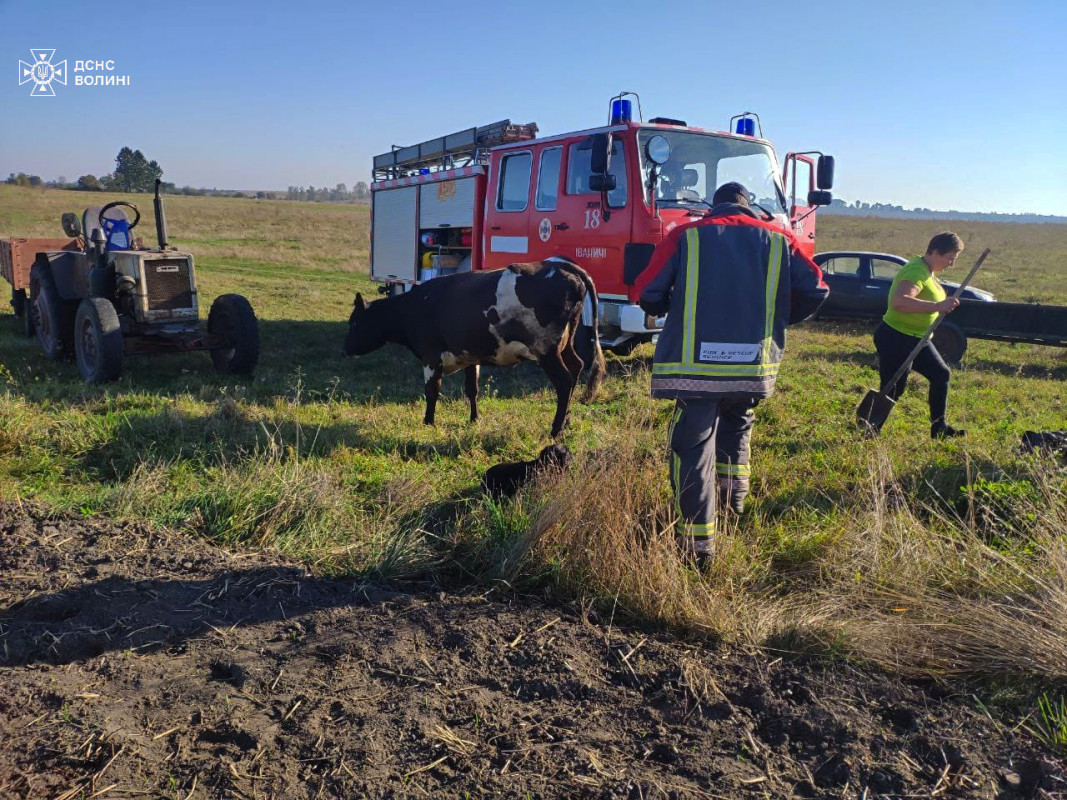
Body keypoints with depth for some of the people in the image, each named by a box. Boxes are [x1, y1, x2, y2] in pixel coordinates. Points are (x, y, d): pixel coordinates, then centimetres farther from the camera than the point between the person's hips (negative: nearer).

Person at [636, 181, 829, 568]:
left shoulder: (684, 236, 4)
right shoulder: (778, 240, 10)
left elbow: (649, 293, -1)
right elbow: (815, 290, 6)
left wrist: (673, 311, 21)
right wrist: (780, 320, 22)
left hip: (694, 366, -3)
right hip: (753, 366, 3)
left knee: (693, 449, 2)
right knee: (736, 424, 32)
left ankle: (698, 545, 0)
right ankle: (735, 489, 25)